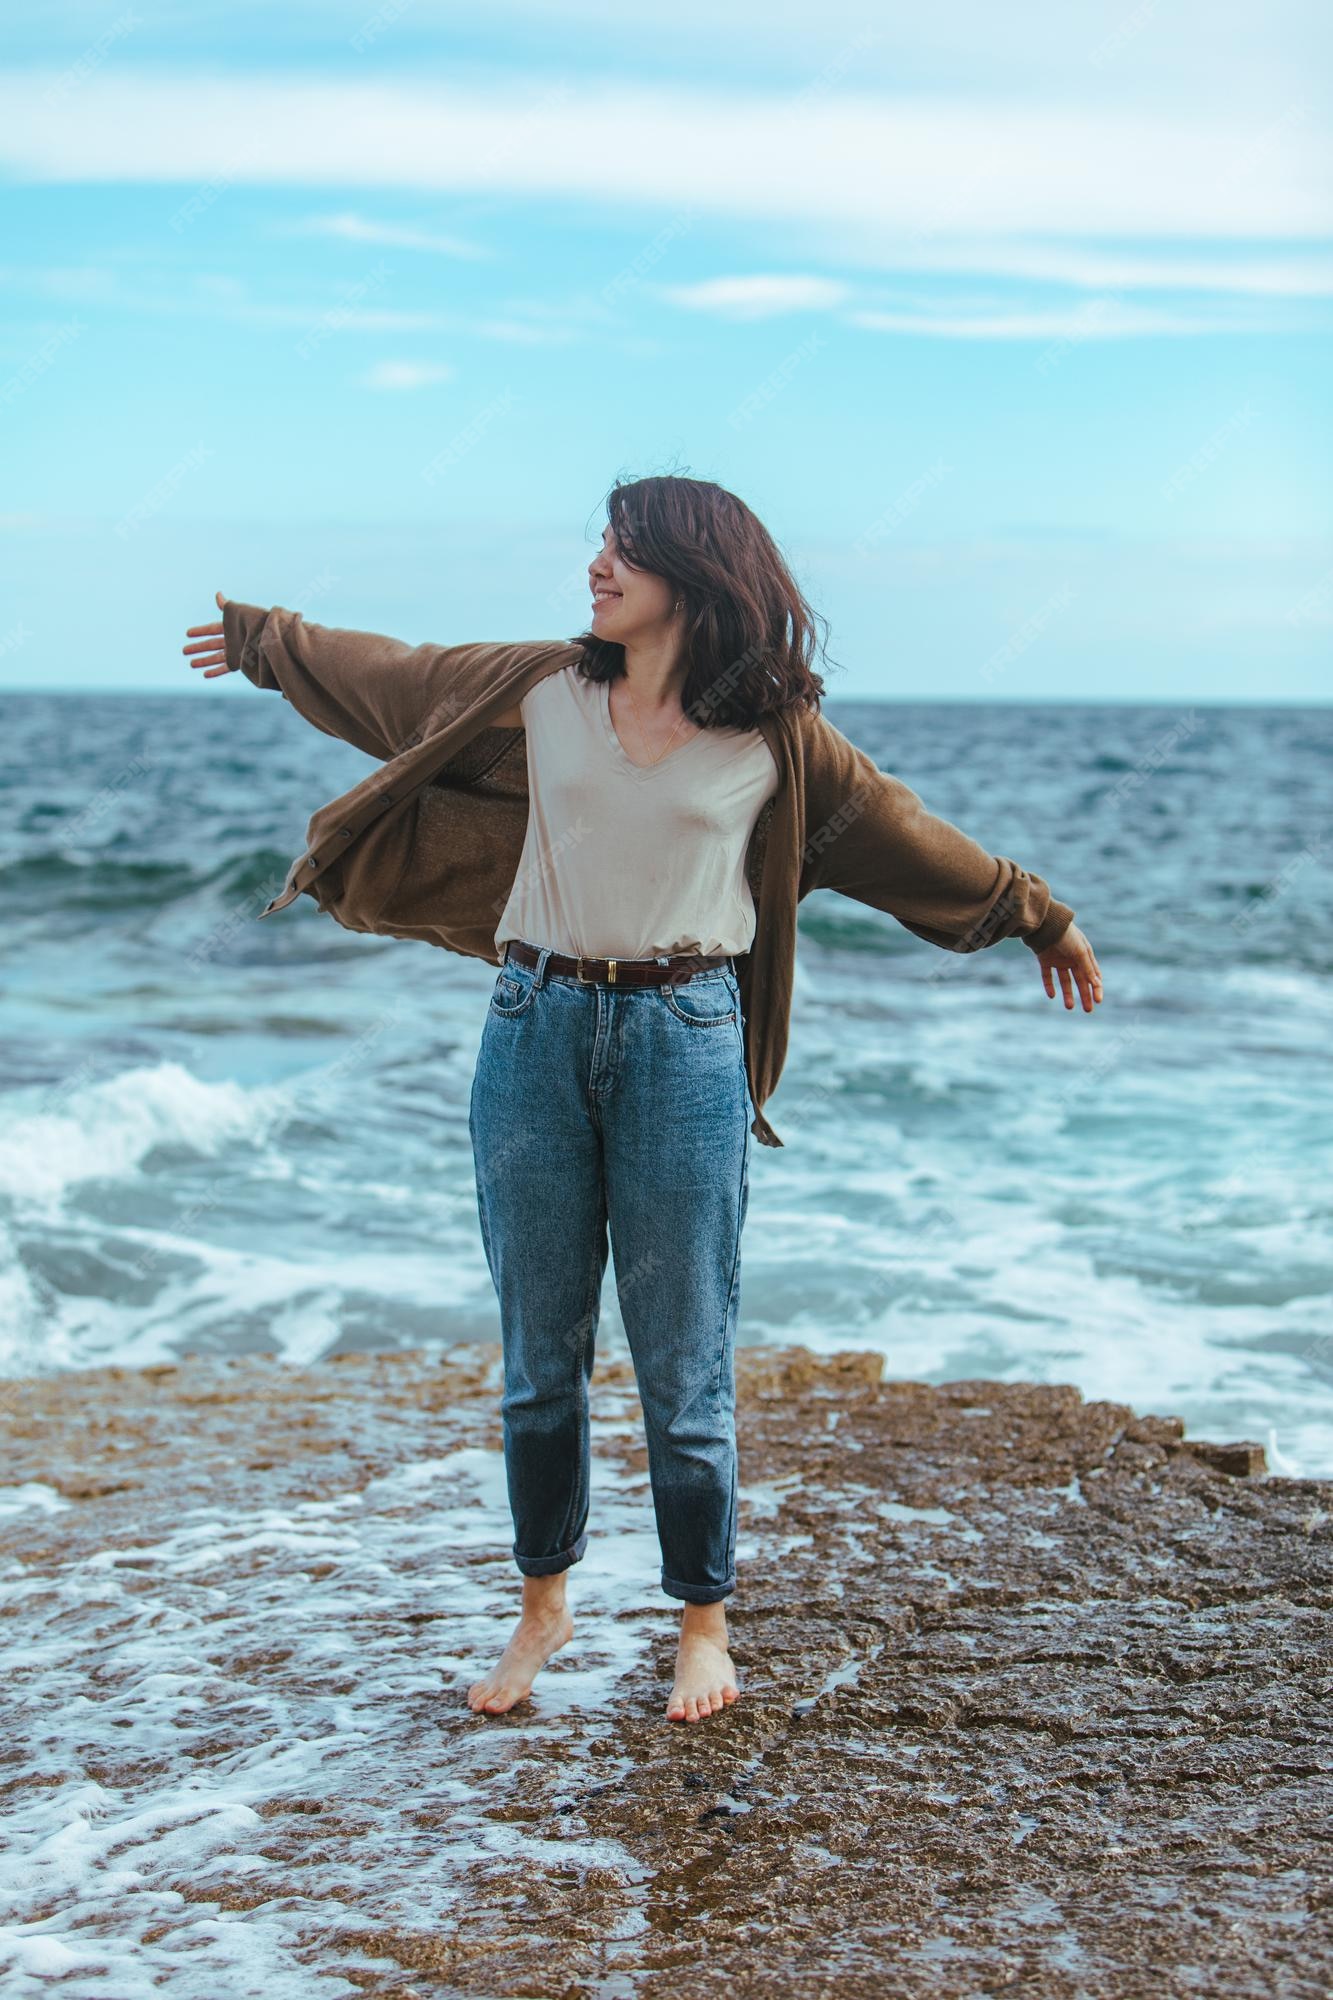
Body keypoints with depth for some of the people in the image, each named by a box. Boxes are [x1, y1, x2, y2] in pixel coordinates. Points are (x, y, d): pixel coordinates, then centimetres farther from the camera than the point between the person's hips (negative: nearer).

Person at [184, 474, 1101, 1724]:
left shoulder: (770, 734, 2)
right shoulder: (543, 691, 8)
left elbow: (898, 828, 13)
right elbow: (392, 674, 22)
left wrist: (1034, 915, 22)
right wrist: (265, 640, 34)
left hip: (685, 1041, -2)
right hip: (538, 1026, 3)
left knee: (682, 1361, 2)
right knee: (540, 1353, 10)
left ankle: (705, 1622, 20)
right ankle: (543, 1606, 27)